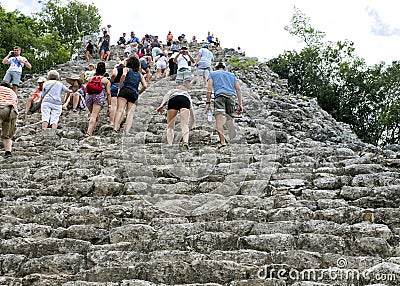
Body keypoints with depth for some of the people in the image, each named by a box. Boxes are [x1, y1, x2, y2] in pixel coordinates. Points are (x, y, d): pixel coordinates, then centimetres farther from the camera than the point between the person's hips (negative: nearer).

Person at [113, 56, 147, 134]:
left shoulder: (126, 69, 15)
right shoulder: (140, 74, 24)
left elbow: (123, 75, -9)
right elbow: (145, 86, 11)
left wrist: (119, 87, -4)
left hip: (125, 90, -3)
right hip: (134, 93, 3)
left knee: (120, 110, -14)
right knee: (130, 113, -4)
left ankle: (115, 129, -31)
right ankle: (127, 132, -20)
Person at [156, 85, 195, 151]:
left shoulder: (172, 91, 43)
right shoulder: (187, 94, 45)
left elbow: (167, 94, 13)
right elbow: (193, 118, 49)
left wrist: (162, 105, -1)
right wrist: (190, 127, 65)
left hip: (173, 100, 0)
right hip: (185, 100, 1)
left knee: (170, 126, 10)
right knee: (184, 125, -3)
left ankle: (170, 145, -2)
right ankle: (185, 142, -27)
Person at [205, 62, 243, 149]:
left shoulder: (212, 74, 26)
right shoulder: (231, 75, 33)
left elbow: (209, 88, 9)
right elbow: (238, 89, 20)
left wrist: (208, 102, 4)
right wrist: (240, 104, 16)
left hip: (220, 95, -3)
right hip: (231, 95, 3)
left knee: (219, 119, -14)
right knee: (229, 118, 15)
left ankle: (222, 141, -28)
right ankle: (230, 123, -16)